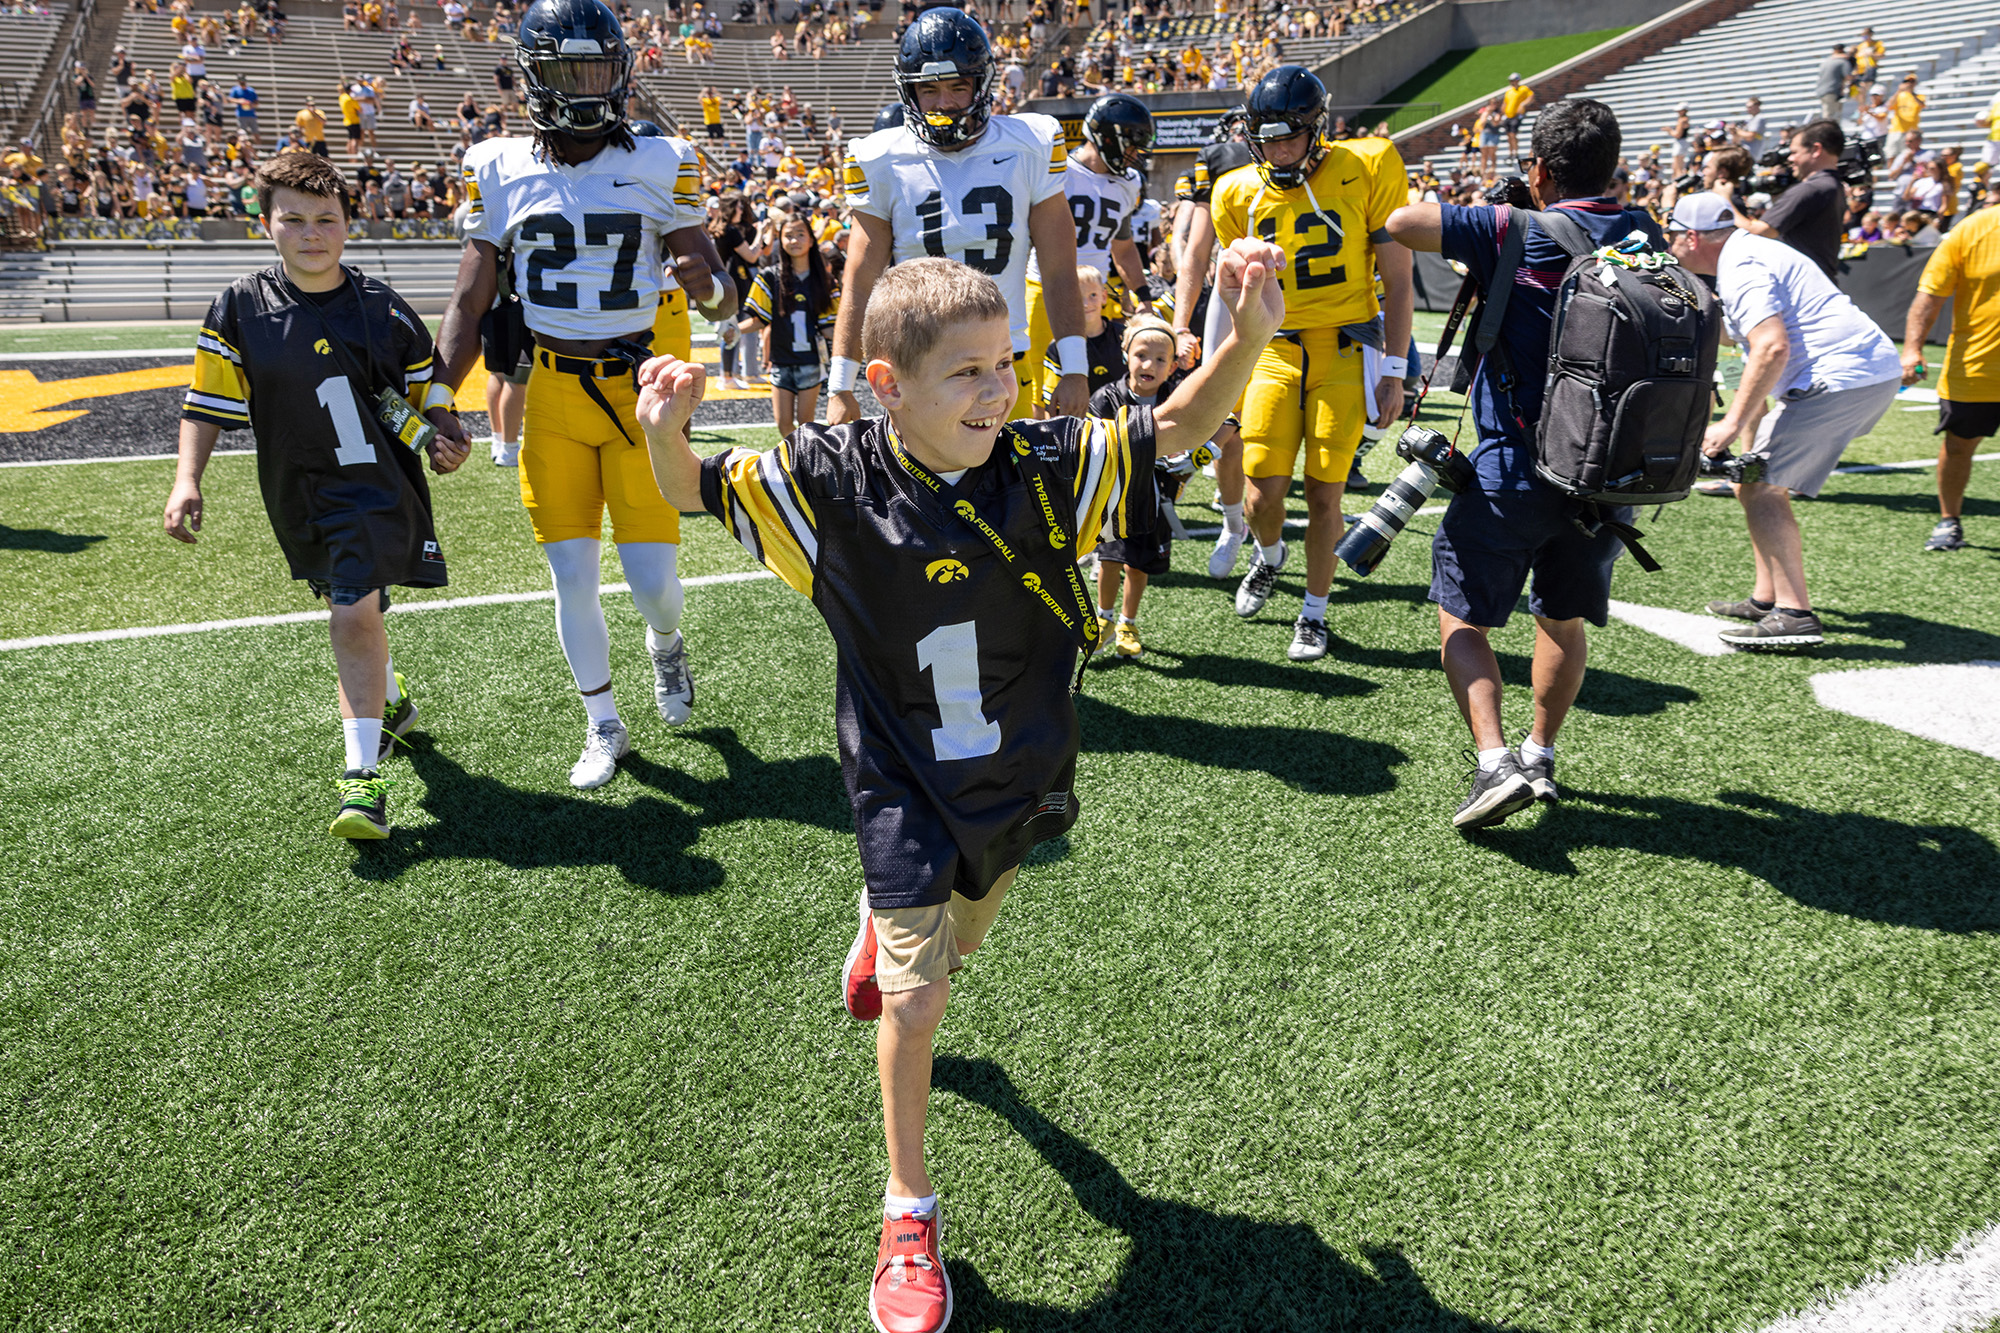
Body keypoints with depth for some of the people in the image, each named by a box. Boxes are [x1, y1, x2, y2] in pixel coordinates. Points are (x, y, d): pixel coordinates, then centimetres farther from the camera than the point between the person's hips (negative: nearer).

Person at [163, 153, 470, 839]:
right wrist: (187, 481, -9)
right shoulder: (240, 308, -2)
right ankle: (391, 701, 50)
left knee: (356, 614, -16)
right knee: (351, 611, 19)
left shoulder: (383, 310, -5)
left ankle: (363, 774, -10)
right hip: (296, 496, 4)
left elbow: (428, 388, 7)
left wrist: (447, 435, -13)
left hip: (375, 487, -4)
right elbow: (208, 404, 1)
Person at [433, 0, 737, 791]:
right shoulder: (500, 171, 2)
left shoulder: (661, 166, -1)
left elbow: (723, 302, 0)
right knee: (572, 579, 3)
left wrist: (710, 286, -24)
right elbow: (469, 303, 6)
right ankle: (603, 727, 23)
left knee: (652, 580, -4)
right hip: (552, 396, 1)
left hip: (639, 389, -1)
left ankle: (665, 642, 34)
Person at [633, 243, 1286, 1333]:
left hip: (1020, 782, 3)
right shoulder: (835, 478, -18)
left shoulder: (1042, 464, -14)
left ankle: (883, 928, 65)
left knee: (952, 948, 26)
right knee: (914, 1002, -2)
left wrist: (1247, 334, -31)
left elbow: (1176, 428, -12)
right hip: (906, 787, -3)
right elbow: (695, 491, -8)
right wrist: (663, 430, -32)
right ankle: (909, 1208, 22)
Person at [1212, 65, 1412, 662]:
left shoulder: (1367, 170, -7)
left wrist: (1394, 372, -5)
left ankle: (1315, 613, 19)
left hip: (1345, 352, -2)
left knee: (1323, 495, -2)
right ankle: (1269, 555, 30)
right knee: (1263, 495, -6)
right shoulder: (1240, 194, 1)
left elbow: (1398, 282, -3)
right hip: (1275, 351, 2)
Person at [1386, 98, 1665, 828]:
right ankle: (1539, 755, 30)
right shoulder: (1646, 238, 5)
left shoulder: (1522, 233, -12)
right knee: (1564, 618, 21)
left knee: (1463, 618, 6)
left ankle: (1494, 761, -8)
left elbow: (1402, 222, -10)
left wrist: (1481, 220, 7)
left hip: (1517, 469, -5)